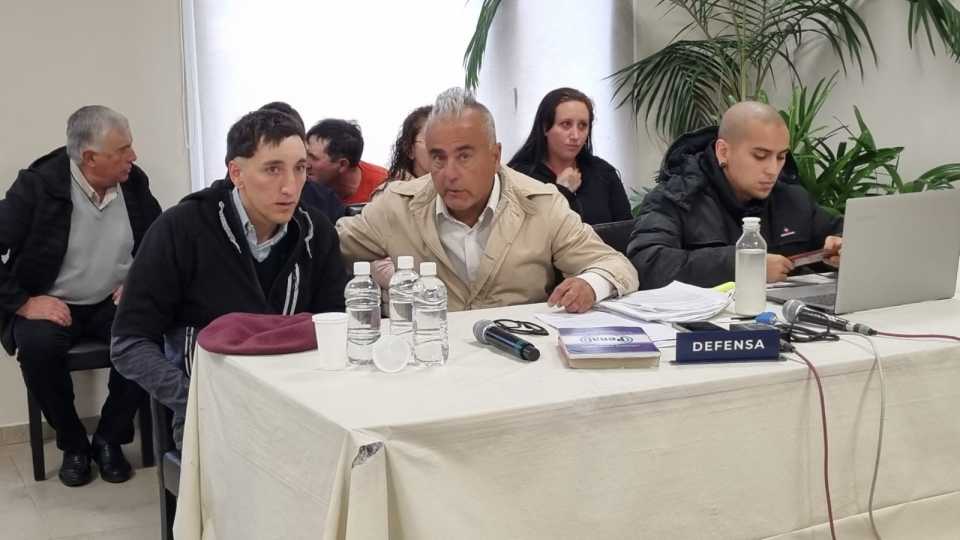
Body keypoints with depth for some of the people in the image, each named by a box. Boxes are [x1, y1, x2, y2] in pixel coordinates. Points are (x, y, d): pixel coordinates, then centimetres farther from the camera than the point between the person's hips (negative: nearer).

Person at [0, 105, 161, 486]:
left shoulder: (134, 182, -3)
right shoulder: (37, 186, -15)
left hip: (114, 302, 2)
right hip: (52, 305, -2)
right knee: (37, 347, -34)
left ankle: (109, 438, -6)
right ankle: (73, 444, -8)